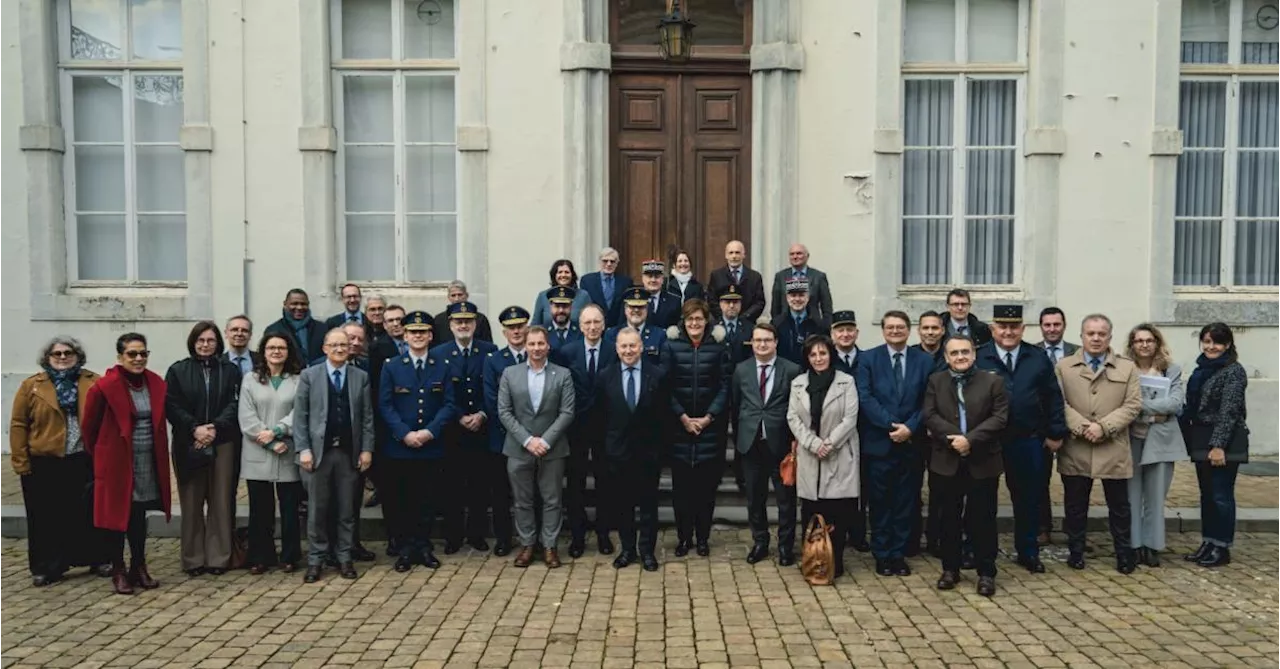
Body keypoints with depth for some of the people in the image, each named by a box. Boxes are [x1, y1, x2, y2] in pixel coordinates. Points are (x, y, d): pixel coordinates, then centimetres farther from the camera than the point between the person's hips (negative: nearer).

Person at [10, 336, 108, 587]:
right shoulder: (31, 386, 2)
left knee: (89, 514, 9)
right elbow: (18, 425, 1)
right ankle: (46, 568, 18)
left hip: (85, 461, 0)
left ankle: (97, 560, 22)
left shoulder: (94, 383, 1)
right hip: (44, 464, 0)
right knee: (46, 518, 7)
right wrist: (21, 462, -3)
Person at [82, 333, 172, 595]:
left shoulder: (156, 384, 3)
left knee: (140, 514, 13)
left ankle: (139, 567, 24)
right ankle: (118, 571, 17)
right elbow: (89, 426, -1)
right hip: (117, 459, -4)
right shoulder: (105, 386, -12)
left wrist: (158, 451, 8)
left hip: (148, 460, 4)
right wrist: (99, 454, 7)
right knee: (119, 514, 5)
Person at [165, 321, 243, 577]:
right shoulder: (177, 371, 7)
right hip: (188, 445, 0)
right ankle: (193, 559, 11)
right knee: (191, 503, 3)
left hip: (223, 444, 0)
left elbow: (235, 404, 0)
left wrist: (215, 427, -14)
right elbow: (171, 406, 0)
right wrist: (195, 428, -13)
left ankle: (219, 558, 9)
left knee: (221, 502, 2)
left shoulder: (230, 370, 8)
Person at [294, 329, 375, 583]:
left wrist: (367, 449, -1)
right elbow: (300, 415, -1)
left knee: (347, 509, 7)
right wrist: (303, 449, -8)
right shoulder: (309, 375, 3)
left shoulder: (361, 377, 7)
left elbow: (367, 417, 6)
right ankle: (315, 560, 14)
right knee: (317, 509, 4)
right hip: (318, 450, -1)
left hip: (350, 452, 1)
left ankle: (344, 558, 16)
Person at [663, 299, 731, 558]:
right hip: (679, 426, 0)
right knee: (681, 485, 4)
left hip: (710, 426, 0)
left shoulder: (718, 347, 1)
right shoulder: (672, 346, 0)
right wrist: (683, 417, -10)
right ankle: (684, 536, 16)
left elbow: (724, 386, 0)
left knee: (707, 485, 5)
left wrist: (708, 418, -8)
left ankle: (703, 537, 17)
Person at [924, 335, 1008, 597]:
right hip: (946, 462, 2)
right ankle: (950, 569, 21)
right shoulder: (935, 381, 7)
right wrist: (952, 438, -17)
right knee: (949, 519, 10)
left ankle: (986, 573, 14)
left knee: (982, 520, 4)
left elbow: (1000, 417, -8)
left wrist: (970, 439, -17)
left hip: (983, 462, -1)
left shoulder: (993, 381, 2)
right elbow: (930, 415, -3)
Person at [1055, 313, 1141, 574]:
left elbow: (1133, 405, -2)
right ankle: (1075, 551, 21)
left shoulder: (1127, 368, 7)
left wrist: (1104, 427, -14)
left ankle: (1124, 553, 22)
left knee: (1119, 506, 9)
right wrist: (1082, 427, -15)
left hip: (1113, 450, 0)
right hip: (1075, 450, 0)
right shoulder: (1063, 367, 6)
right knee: (1075, 505, 9)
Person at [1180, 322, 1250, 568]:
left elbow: (1229, 411, -18)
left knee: (1221, 495, -1)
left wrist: (1218, 445, -22)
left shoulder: (1234, 371, -11)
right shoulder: (1202, 369, 12)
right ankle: (1207, 544, 20)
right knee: (1206, 495, 12)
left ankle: (1222, 548, 8)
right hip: (1202, 440, 8)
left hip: (1224, 442, -8)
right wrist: (1190, 439, 11)